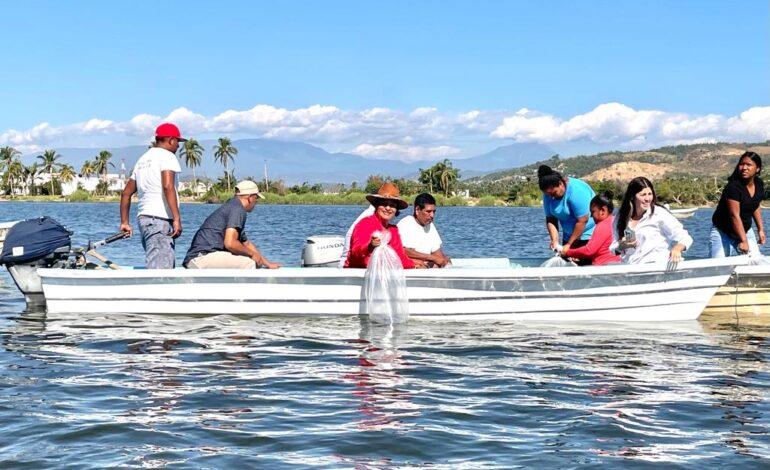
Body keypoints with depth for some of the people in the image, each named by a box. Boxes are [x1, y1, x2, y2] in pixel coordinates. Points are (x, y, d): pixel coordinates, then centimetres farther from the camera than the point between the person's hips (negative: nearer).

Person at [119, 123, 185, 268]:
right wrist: (177, 218, -23)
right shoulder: (167, 156, -4)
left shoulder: (143, 159, 22)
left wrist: (124, 222, 25)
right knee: (159, 271, -15)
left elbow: (126, 192, 22)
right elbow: (168, 186, -20)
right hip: (160, 220, -9)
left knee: (168, 267, 16)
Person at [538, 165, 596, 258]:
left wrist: (569, 245, -20)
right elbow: (550, 219, -2)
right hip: (569, 236, 7)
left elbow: (582, 221, -24)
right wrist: (555, 240, -17)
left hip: (588, 234, -7)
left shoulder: (577, 191, -24)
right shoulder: (548, 195, -4)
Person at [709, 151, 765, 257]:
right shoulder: (733, 187, -24)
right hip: (723, 232, -6)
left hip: (746, 230, 6)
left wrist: (760, 229, 16)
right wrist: (743, 241, -34)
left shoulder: (759, 184, -2)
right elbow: (735, 216, -29)